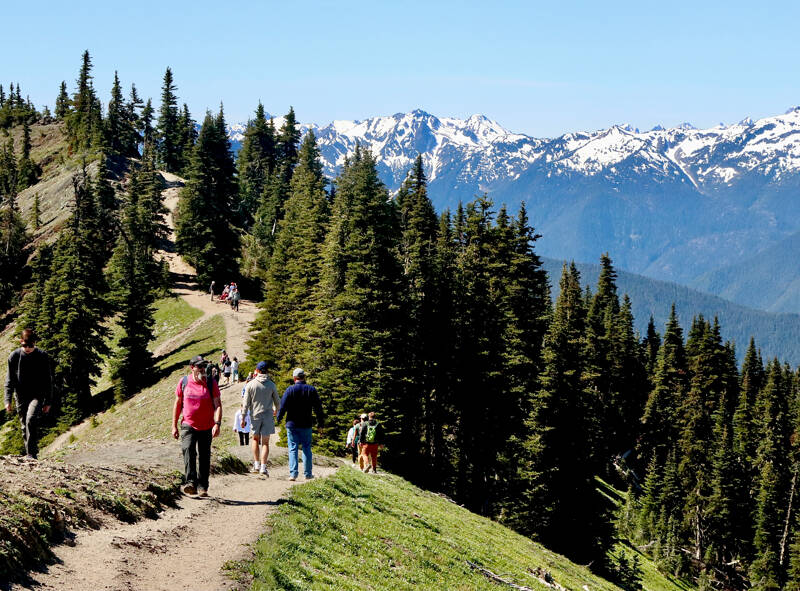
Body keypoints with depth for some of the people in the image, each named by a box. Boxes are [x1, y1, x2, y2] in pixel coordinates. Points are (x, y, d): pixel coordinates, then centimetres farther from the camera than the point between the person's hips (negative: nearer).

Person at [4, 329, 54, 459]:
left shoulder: (43, 357, -7)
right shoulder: (14, 356, -4)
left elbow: (48, 381, 0)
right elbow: (9, 380, 2)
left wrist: (48, 402, -1)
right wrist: (8, 400, -5)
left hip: (37, 395, -3)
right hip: (21, 396, 3)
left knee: (31, 420, -24)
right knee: (24, 426, 7)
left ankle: (32, 453, -23)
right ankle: (29, 453, 20)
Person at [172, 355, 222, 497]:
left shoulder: (211, 383, -1)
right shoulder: (184, 382, 1)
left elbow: (217, 405, -3)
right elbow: (178, 404, 9)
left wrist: (217, 423, -17)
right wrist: (174, 425, 7)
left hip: (206, 427, 1)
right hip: (188, 425, -1)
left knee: (204, 457, 6)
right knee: (188, 449, -23)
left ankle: (202, 487, 17)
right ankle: (191, 483, -29)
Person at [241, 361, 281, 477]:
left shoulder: (250, 385, -5)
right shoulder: (271, 385, -2)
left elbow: (246, 403, -5)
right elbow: (277, 401, 8)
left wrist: (243, 418, 1)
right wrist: (276, 410, 29)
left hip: (255, 415, 0)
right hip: (268, 415, 0)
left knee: (255, 439, 18)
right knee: (265, 442, 3)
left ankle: (256, 465, 13)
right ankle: (263, 467, -7)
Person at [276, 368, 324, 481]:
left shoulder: (290, 390, -7)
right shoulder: (312, 390, -1)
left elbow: (283, 406, -6)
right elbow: (318, 407, 4)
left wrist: (278, 418, 8)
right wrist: (320, 420, 15)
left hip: (292, 424, -2)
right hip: (306, 425, 2)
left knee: (293, 449, 1)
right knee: (307, 448, 10)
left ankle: (293, 473, -7)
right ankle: (308, 474, 11)